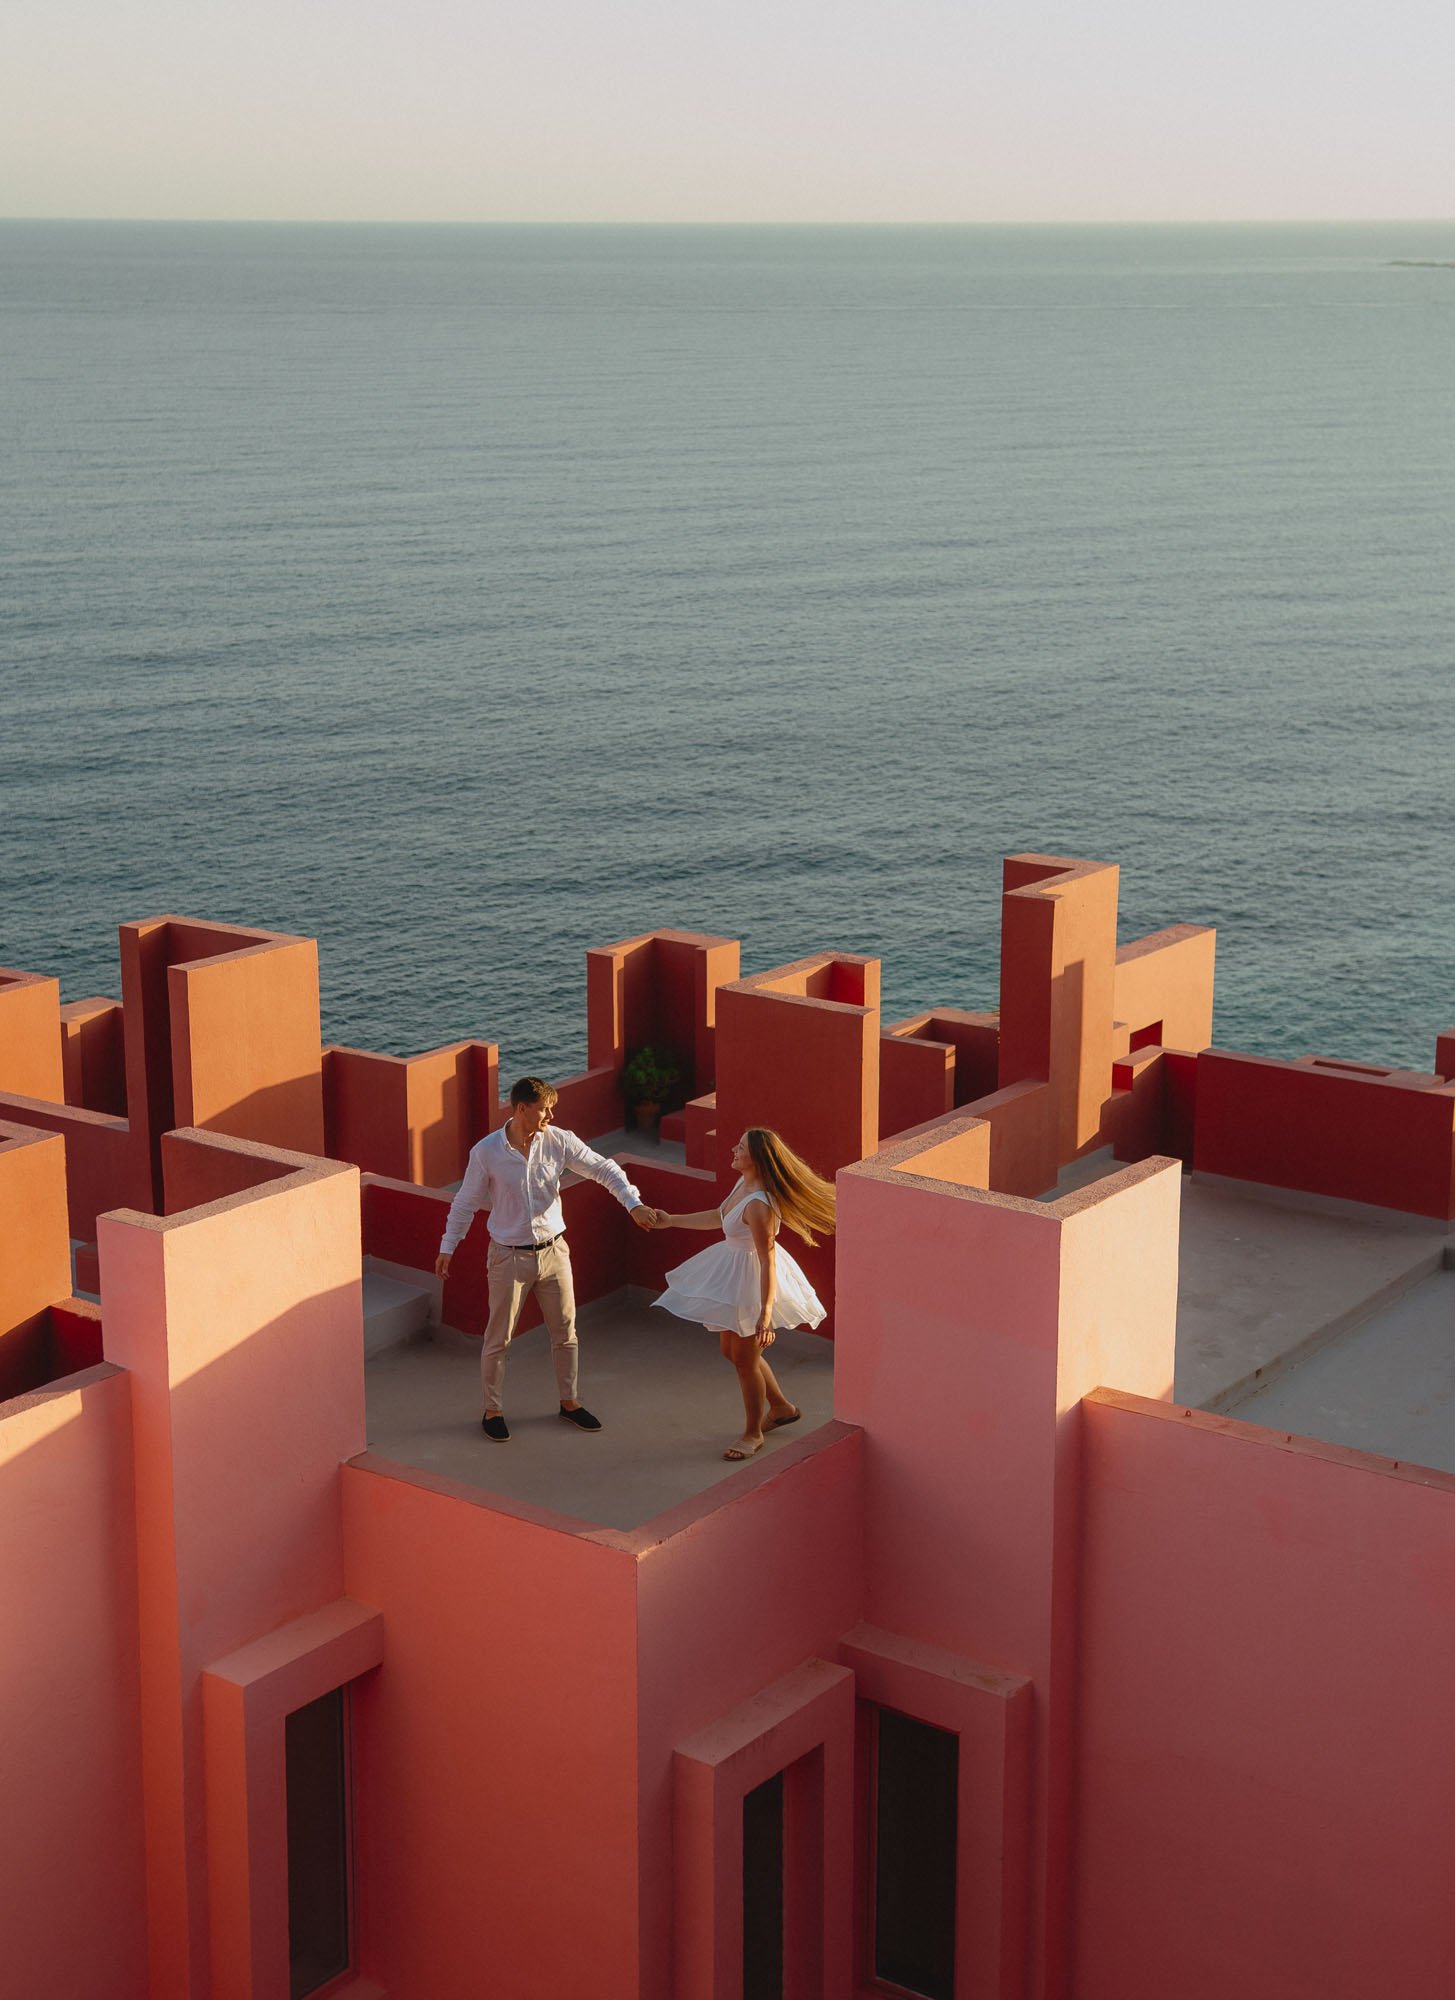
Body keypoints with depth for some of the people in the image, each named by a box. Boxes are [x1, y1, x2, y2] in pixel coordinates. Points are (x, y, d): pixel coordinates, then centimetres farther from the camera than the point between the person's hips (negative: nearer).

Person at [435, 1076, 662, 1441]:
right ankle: (493, 1410, 20)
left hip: (553, 1250, 3)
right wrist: (447, 1247, 1)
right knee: (498, 1339, 5)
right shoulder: (486, 1152, -14)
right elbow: (466, 1202, -1)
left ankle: (569, 1401, 31)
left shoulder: (558, 1141, -8)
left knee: (565, 1332, 13)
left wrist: (634, 1204, -16)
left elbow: (603, 1169, -5)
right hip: (509, 1257, -3)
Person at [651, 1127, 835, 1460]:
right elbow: (719, 1217, 15)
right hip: (734, 1272, 10)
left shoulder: (758, 1205, -32)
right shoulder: (744, 1184, -3)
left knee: (745, 1359, 7)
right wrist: (672, 1221, 18)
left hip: (752, 1281, -10)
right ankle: (781, 1407, 40)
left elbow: (768, 1261, -31)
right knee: (731, 1350, 23)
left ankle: (753, 1433, 27)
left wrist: (766, 1313, -32)